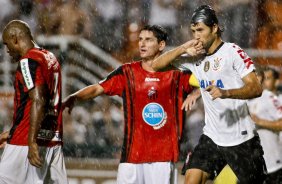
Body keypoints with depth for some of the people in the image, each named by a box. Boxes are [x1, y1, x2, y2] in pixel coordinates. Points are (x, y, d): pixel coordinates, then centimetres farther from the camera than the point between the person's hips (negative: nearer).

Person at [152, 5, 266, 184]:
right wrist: (184, 48, -7)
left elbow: (256, 88, -18)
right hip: (212, 137, 5)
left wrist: (226, 93, -35)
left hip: (241, 138, -5)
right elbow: (157, 64, 9)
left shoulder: (232, 51, -10)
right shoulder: (196, 57, 7)